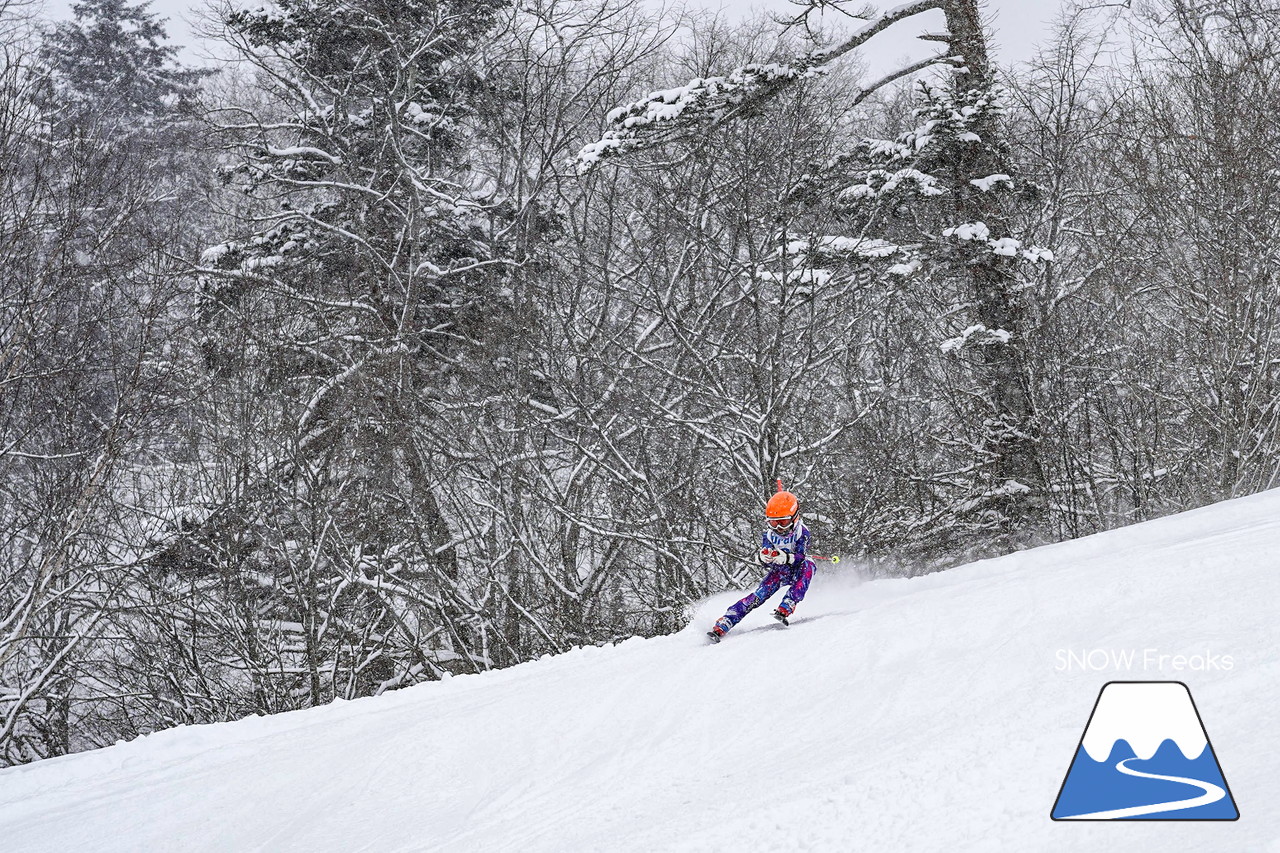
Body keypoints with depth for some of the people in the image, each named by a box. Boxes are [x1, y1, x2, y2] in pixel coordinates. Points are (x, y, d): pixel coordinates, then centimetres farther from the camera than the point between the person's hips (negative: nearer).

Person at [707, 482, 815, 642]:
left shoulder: (802, 532, -21)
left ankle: (785, 609, -42)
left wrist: (785, 557, -53)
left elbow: (801, 557, -31)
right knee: (759, 596, -19)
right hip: (778, 572, 1)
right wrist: (763, 557, -44)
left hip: (797, 571, -1)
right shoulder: (769, 534, -12)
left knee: (808, 565, -35)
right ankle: (721, 627, -27)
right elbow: (765, 561, -18)